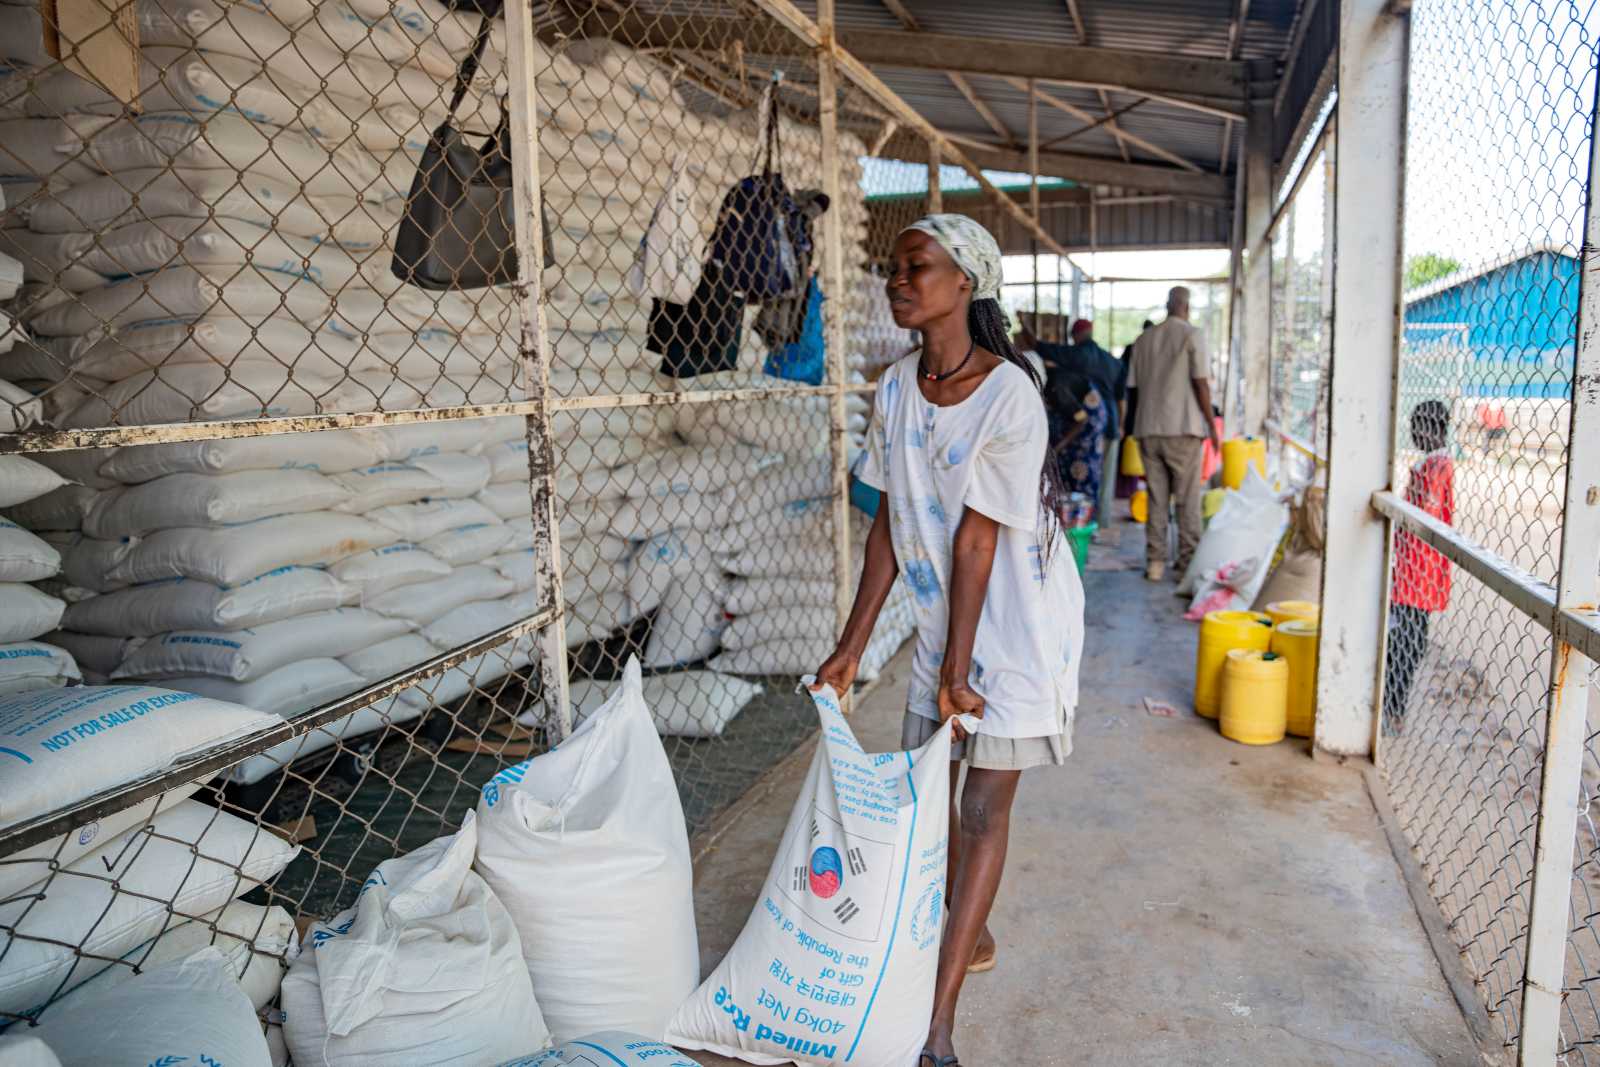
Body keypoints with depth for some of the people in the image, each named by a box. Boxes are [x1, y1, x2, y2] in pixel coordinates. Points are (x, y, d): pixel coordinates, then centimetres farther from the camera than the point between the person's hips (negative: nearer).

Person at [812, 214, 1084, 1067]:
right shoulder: (896, 390, -3)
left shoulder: (1009, 397, -22)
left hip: (1016, 619, -6)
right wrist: (851, 646, 2)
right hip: (943, 613, 7)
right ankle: (973, 939, 39)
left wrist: (958, 668, -16)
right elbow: (890, 524, 1)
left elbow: (977, 541, -22)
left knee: (984, 805, -1)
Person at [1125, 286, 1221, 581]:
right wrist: (1211, 423, -1)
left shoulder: (1144, 339, 10)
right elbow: (1201, 383, -9)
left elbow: (1133, 388, 12)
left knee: (1156, 499, 8)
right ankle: (1189, 563, 7)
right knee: (1188, 500, 4)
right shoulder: (1192, 335, -3)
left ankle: (1155, 562, 6)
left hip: (1148, 431, 4)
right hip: (1184, 428, -4)